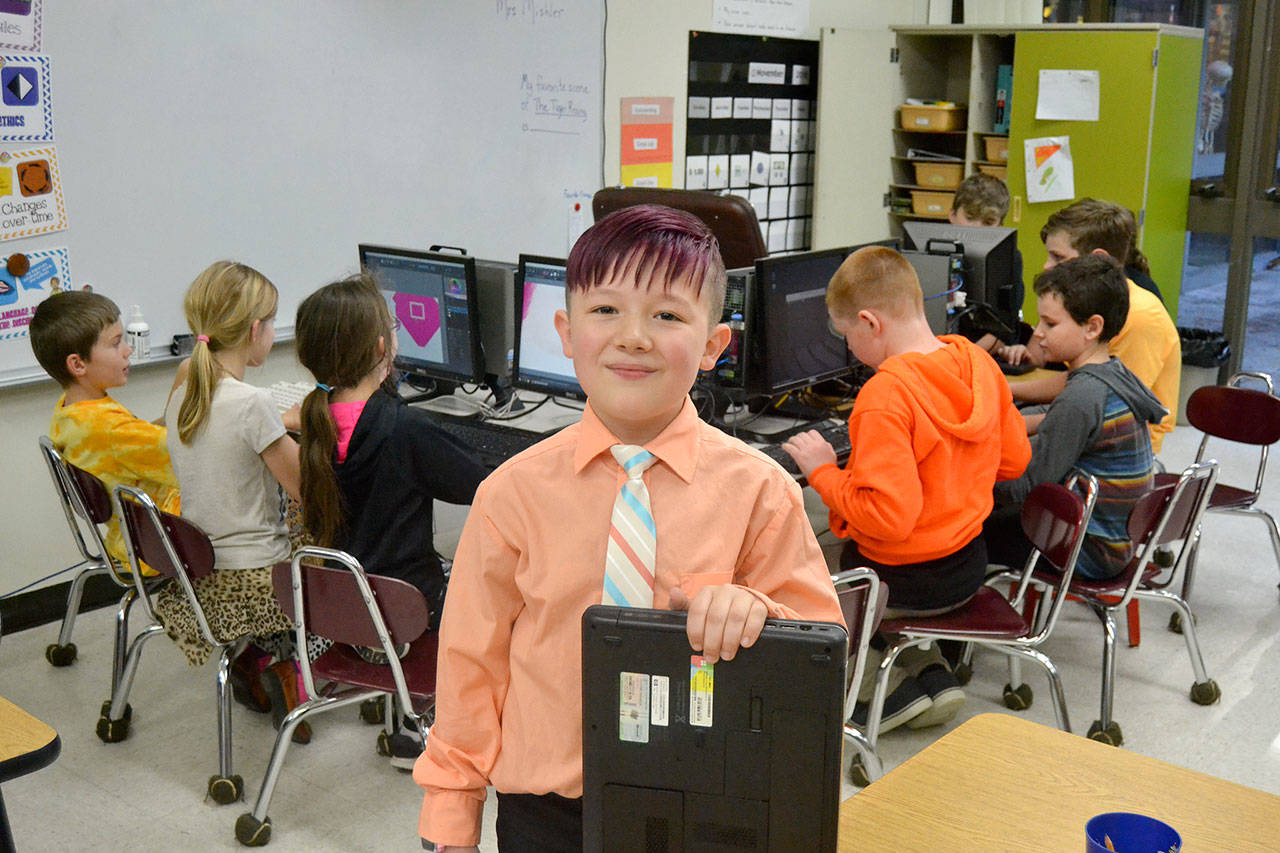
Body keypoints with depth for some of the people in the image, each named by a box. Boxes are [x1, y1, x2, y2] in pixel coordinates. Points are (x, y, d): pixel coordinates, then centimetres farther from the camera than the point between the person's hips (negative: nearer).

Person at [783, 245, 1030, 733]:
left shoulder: (885, 394, -27)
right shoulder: (978, 363, -3)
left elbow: (887, 517, -30)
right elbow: (1014, 460, 9)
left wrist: (823, 472, -18)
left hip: (905, 580, -8)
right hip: (967, 565, 8)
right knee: (831, 551, 31)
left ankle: (887, 691, 9)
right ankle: (931, 675, 19)